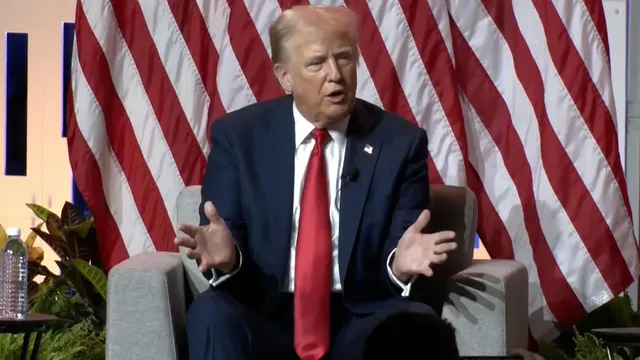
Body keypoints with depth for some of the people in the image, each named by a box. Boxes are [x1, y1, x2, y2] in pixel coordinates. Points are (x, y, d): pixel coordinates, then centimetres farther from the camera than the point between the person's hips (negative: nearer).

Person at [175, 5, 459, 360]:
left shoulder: (400, 141, 2)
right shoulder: (237, 136, 2)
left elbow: (399, 264, 1)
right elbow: (224, 257, 0)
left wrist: (401, 264, -24)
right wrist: (224, 257, -25)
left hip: (360, 323, 0)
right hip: (265, 319, 1)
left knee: (416, 325, -32)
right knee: (211, 314, -32)